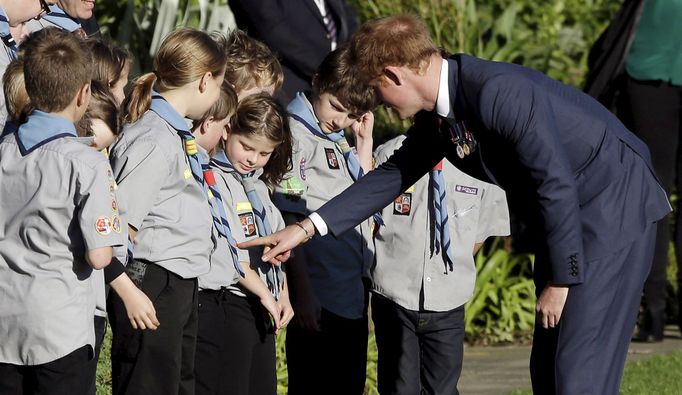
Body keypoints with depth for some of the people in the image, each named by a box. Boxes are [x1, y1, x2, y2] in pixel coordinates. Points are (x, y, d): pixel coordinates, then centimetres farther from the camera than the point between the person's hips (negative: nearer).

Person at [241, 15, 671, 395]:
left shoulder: (498, 93, -27)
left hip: (616, 204, -10)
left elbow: (555, 184, -25)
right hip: (570, 213, 10)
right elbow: (395, 173, 16)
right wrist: (306, 228, 14)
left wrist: (561, 280, -17)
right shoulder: (437, 114, 2)